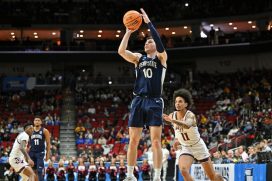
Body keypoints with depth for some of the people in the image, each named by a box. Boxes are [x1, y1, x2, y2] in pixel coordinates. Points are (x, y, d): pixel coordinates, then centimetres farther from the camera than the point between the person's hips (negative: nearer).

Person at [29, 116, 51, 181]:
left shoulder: (44, 131, -2)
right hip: (32, 153, 3)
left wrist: (48, 154, -7)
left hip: (40, 153, -3)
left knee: (39, 171, -11)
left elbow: (48, 143, -1)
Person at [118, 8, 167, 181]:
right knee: (133, 140, 2)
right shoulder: (138, 58, 16)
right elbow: (121, 51, 1)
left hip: (154, 102, -4)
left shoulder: (161, 57, 6)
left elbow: (160, 44, -14)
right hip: (138, 101, 4)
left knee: (156, 141, -7)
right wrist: (129, 31, -1)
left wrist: (149, 22, -14)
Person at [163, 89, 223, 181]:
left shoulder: (190, 115, -26)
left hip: (198, 146, -4)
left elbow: (187, 125, -51)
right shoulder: (172, 116, -9)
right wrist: (177, 140, 3)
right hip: (186, 148, 4)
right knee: (183, 170, -26)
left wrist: (172, 120, -65)